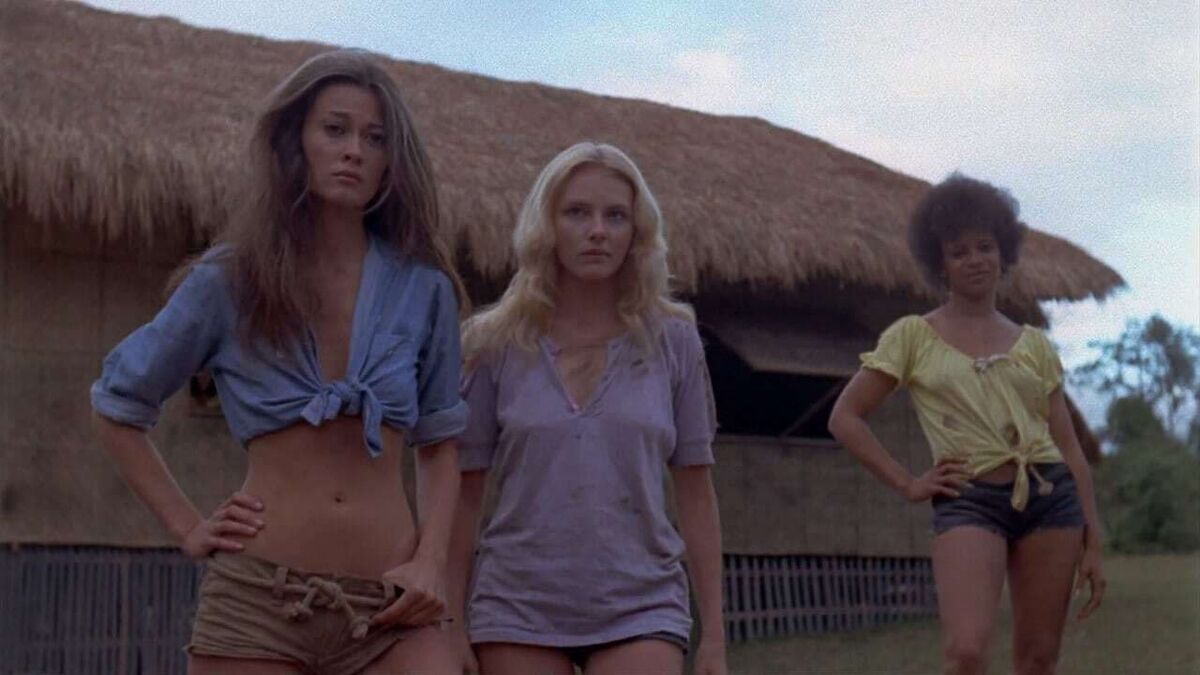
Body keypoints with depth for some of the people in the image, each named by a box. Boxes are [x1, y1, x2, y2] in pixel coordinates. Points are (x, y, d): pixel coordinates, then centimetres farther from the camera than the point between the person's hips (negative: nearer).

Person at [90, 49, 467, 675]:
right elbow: (117, 406, 13)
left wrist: (431, 561, -2)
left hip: (392, 607, 1)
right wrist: (187, 527, 4)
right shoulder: (228, 279, 2)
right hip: (255, 597, -1)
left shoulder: (422, 286, 5)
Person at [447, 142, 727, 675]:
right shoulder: (499, 344, 2)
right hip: (518, 609, 1)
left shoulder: (671, 341, 2)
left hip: (640, 609, 0)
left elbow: (695, 492, 6)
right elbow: (465, 494, 5)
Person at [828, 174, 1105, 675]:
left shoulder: (1033, 344, 13)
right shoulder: (912, 336, 5)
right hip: (969, 502, -3)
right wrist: (907, 484, -4)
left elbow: (1068, 446, 13)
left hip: (1051, 496, 3)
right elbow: (844, 418, 3)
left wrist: (1092, 543, 8)